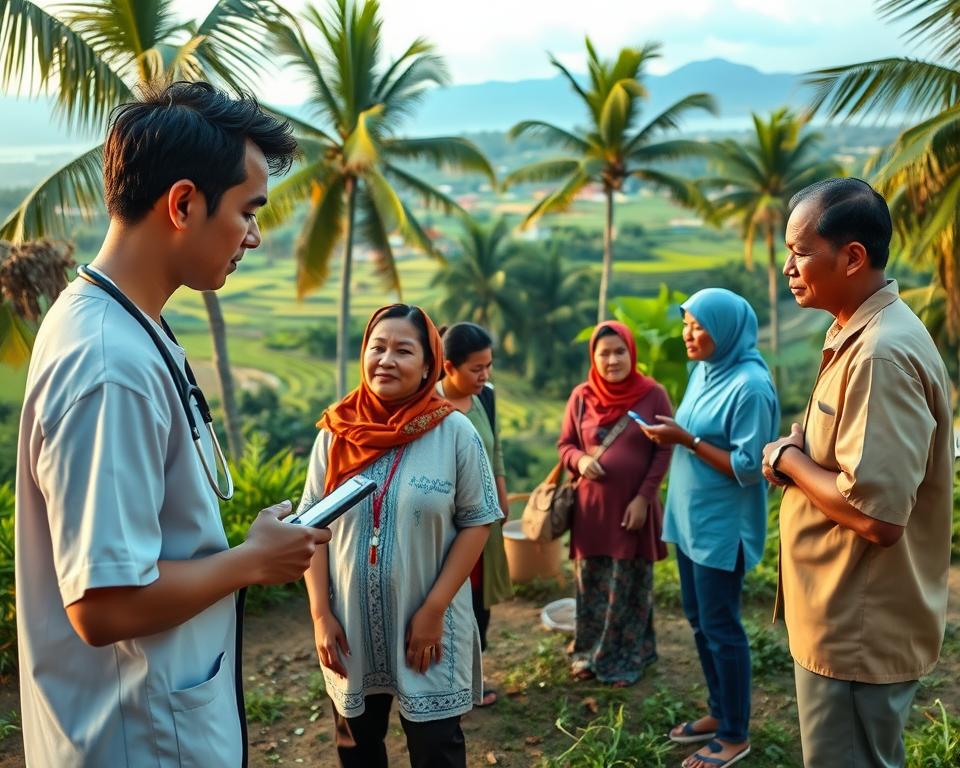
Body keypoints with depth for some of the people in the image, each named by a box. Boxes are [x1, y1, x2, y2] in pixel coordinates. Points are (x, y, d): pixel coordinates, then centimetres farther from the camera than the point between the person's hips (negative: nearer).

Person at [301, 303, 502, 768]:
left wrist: (434, 609, -12)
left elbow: (476, 523, -6)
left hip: (428, 626, -2)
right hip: (350, 625, 3)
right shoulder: (336, 433, -2)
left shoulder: (455, 431, -9)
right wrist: (321, 614, -4)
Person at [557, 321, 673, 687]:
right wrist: (580, 460, -14)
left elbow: (664, 451, -4)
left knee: (629, 586, 7)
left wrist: (644, 497, -11)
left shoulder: (653, 395, -5)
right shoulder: (581, 396, 1)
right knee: (590, 583, 11)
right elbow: (565, 445, 8)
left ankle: (626, 659, 22)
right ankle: (588, 653, 27)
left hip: (634, 506, -2)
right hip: (592, 505, 2)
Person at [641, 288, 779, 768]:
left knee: (721, 627, 2)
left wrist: (685, 440, -23)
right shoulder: (704, 371, 8)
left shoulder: (750, 385, -20)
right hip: (691, 519, 9)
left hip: (723, 527, -9)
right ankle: (719, 712, 34)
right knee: (699, 620, 18)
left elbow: (748, 467, -22)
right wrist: (673, 435, 2)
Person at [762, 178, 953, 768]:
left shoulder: (881, 354, -25)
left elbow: (877, 513, -31)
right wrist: (798, 456, 0)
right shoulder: (864, 333, 9)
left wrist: (788, 459, -16)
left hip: (860, 631, -10)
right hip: (855, 620, 10)